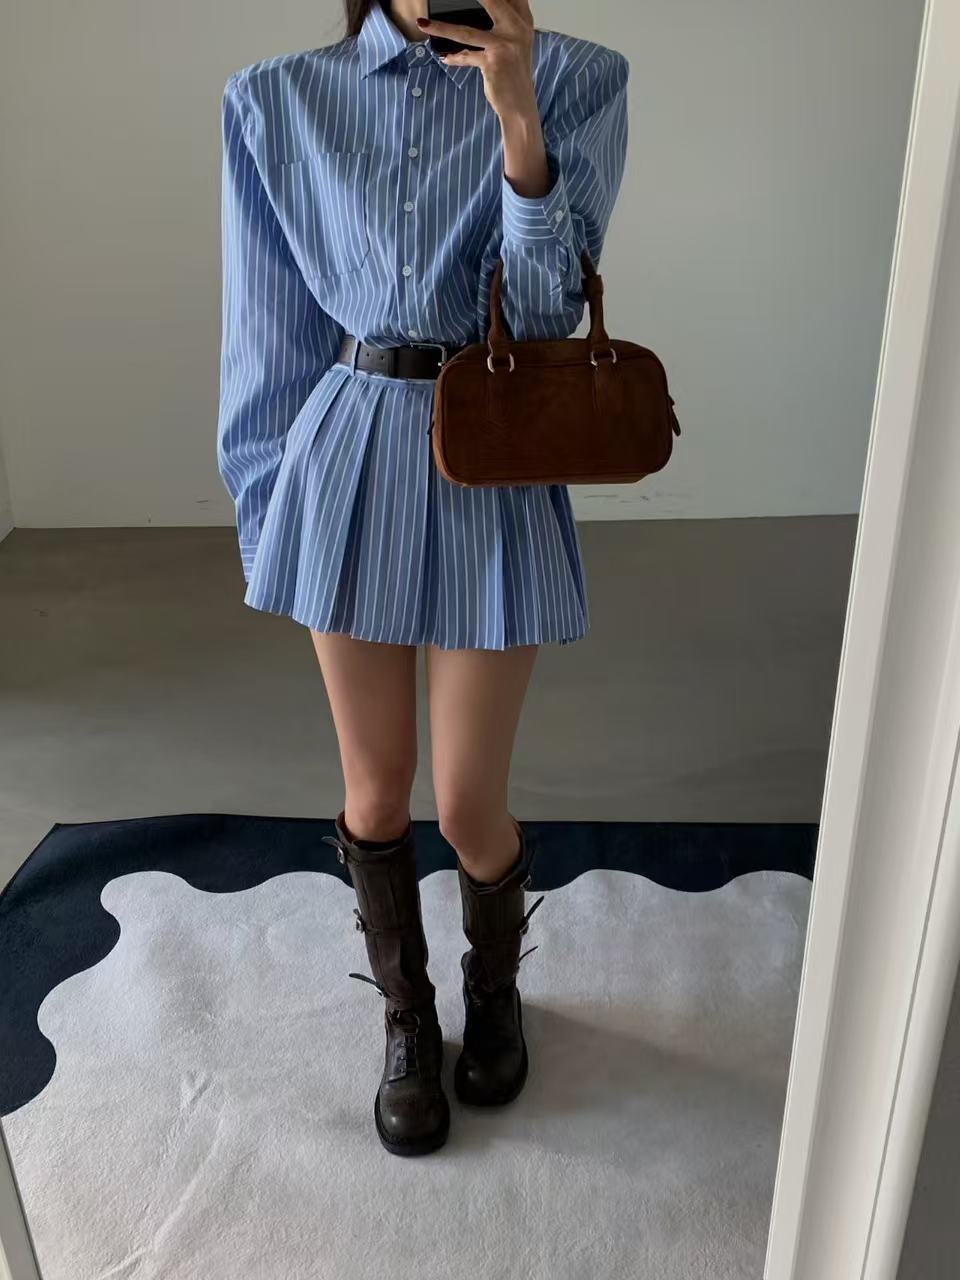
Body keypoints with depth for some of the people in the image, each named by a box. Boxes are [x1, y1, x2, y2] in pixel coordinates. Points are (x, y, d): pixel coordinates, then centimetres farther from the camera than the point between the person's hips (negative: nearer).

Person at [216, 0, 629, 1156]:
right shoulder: (279, 99, 6)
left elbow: (546, 302, -9)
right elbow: (270, 333, 7)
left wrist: (518, 114, -21)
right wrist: (268, 513, 8)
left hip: (494, 472, -1)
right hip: (350, 460, 2)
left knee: (469, 808, 5)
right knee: (376, 794, 11)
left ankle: (495, 989, 39)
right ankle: (405, 1016, 37)